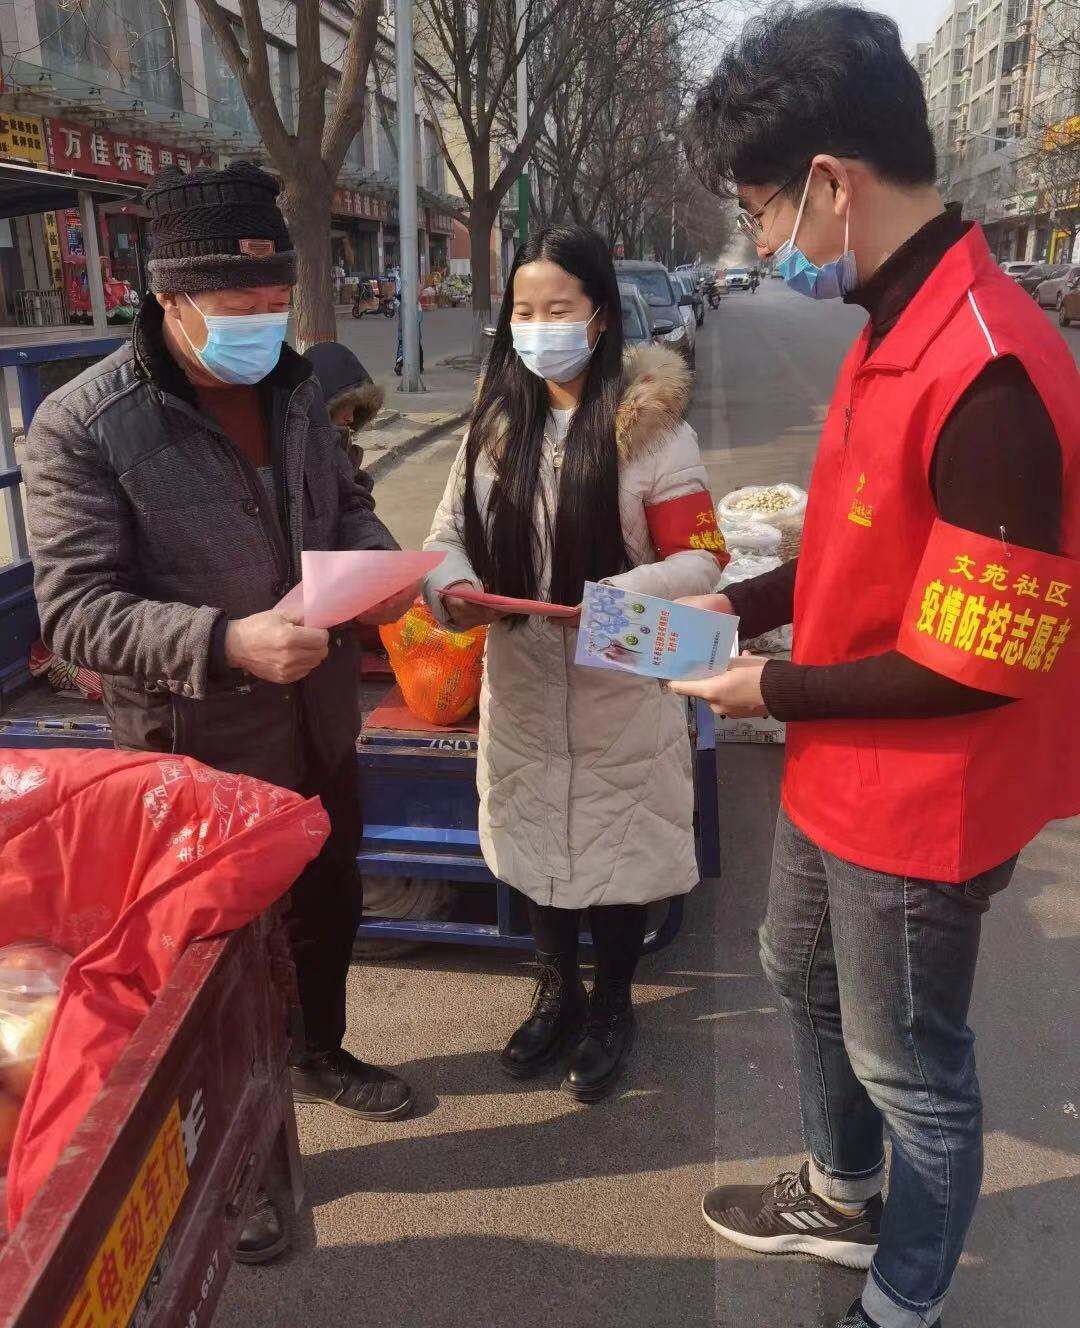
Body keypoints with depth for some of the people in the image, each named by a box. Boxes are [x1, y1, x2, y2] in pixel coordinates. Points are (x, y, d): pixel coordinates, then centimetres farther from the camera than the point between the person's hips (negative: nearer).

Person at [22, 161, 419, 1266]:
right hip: (198, 753, -6)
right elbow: (74, 611, -21)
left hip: (319, 726, 6)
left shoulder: (293, 389, 2)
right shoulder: (82, 425, -19)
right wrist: (227, 643, -34)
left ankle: (318, 1054, 54)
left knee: (328, 902, 24)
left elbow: (344, 503, 14)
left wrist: (378, 564, -9)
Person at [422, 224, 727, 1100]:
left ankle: (612, 1003, 36)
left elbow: (701, 559, -13)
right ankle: (559, 989, 42)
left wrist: (617, 598, -30)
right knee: (537, 835, 18)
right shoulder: (497, 416, 3)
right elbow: (451, 529, 5)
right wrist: (451, 587, -17)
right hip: (522, 678, 5)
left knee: (618, 844, 11)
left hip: (622, 685, -4)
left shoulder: (650, 424, -12)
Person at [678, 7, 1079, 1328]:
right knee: (804, 975, 28)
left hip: (919, 804, -10)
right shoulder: (895, 328, 2)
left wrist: (772, 691, -15)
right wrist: (743, 603, 4)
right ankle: (843, 1199, 54)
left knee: (909, 1067, 13)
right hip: (836, 772, 10)